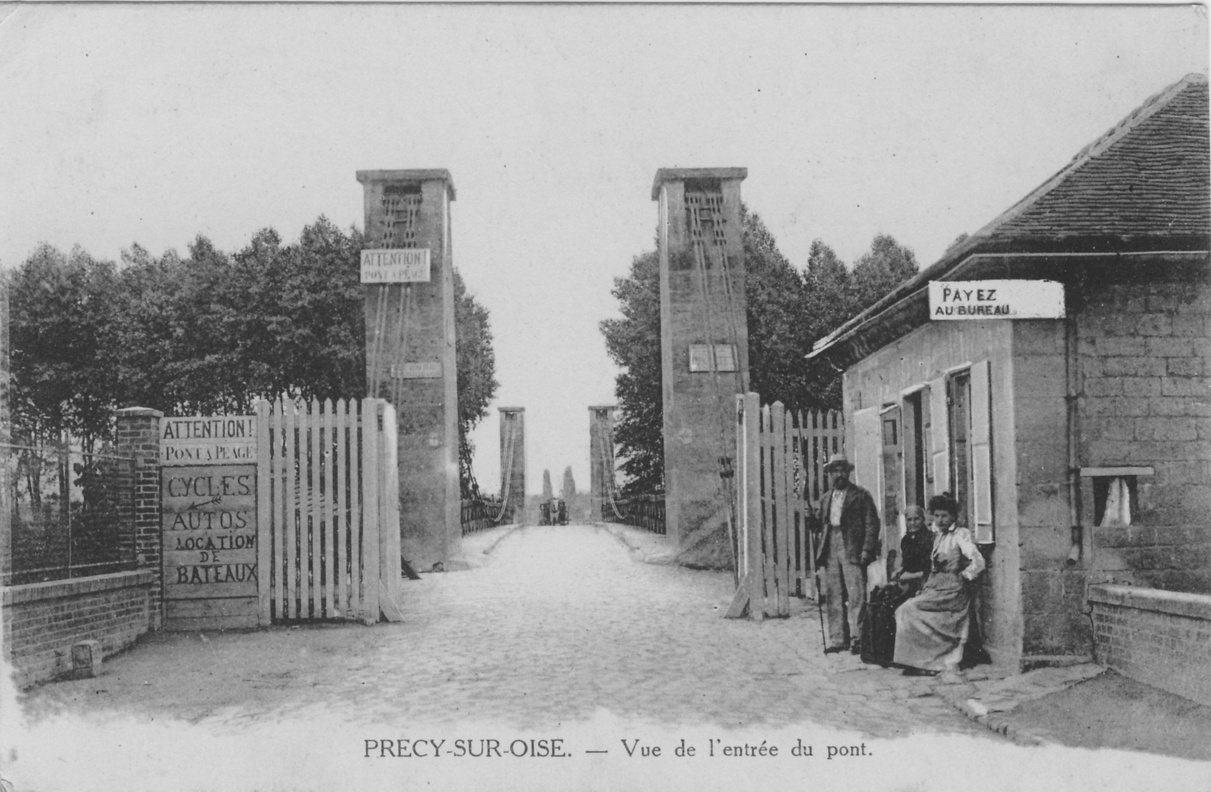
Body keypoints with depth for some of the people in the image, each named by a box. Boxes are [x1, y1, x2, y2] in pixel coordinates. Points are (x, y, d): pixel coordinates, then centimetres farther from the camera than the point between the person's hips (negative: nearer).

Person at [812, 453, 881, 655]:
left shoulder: (861, 495, 3)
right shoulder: (825, 498, 19)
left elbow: (872, 524, -2)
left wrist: (867, 550, -11)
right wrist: (812, 518, 0)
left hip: (852, 550, -5)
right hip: (830, 550, 5)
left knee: (856, 596, -9)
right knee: (833, 597, 5)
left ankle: (857, 639, -6)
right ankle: (837, 640, 9)